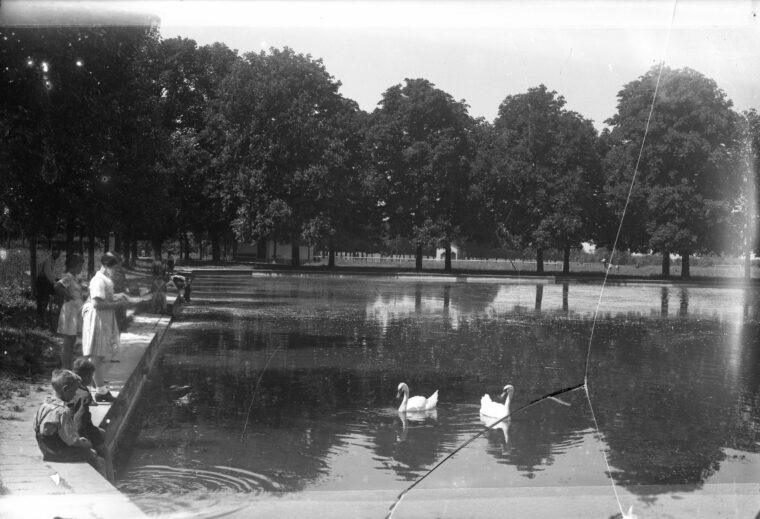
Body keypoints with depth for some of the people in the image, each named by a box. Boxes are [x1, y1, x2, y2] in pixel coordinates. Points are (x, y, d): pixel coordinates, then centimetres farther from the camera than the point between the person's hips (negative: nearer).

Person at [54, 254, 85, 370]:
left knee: (71, 342, 15)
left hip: (76, 312, 9)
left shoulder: (75, 277, 12)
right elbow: (58, 286, -33)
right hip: (70, 311, -9)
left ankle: (67, 368, 23)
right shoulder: (68, 277, -16)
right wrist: (66, 295, -21)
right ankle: (65, 369, 1)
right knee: (68, 343, -4)